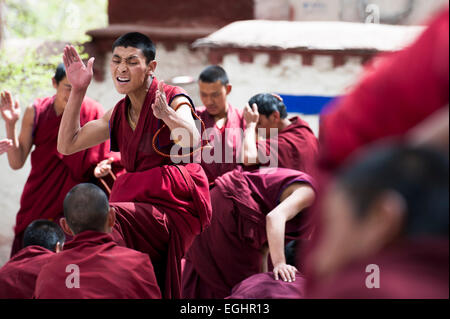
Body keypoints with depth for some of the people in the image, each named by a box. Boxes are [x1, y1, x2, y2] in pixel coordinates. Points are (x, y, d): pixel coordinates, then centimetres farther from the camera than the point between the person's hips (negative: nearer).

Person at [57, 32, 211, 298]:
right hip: (138, 201, 7)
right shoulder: (118, 114, 15)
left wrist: (167, 114, -47)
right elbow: (67, 145, 17)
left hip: (175, 202, -7)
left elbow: (192, 142, -27)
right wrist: (78, 91, 10)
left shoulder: (174, 100, -5)